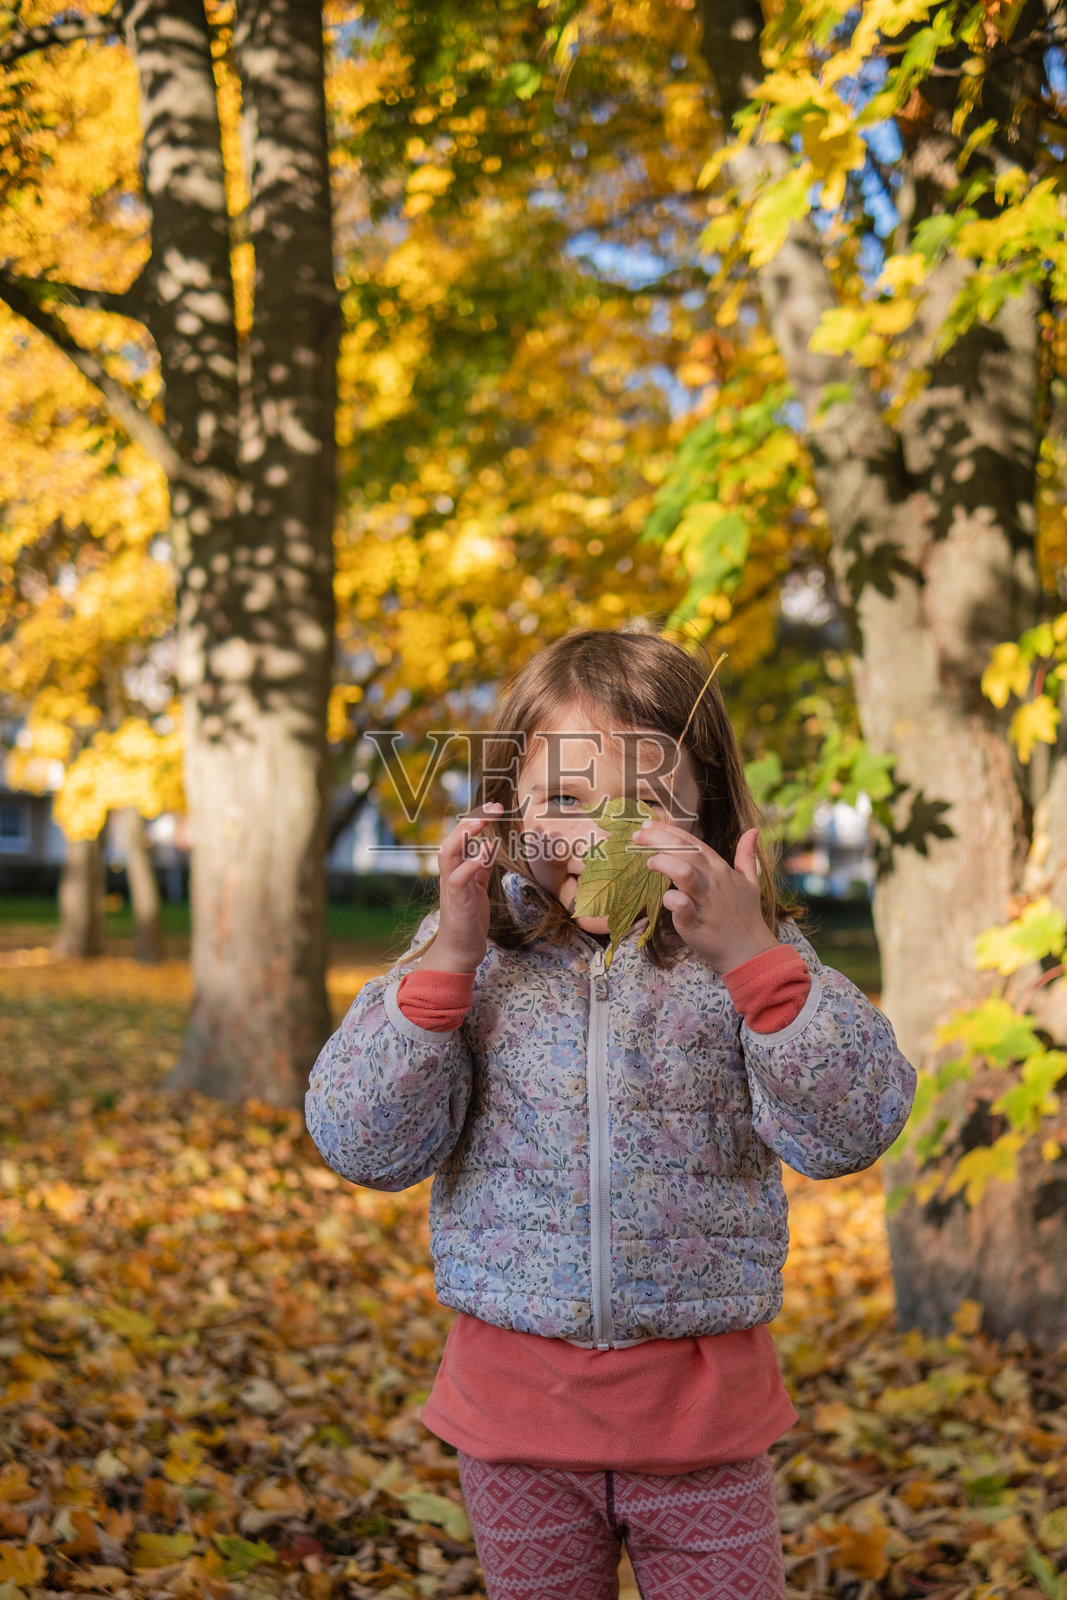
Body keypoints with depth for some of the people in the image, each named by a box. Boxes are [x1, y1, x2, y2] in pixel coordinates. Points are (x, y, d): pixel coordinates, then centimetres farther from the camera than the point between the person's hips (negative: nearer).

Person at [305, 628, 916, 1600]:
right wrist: (449, 960, -23)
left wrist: (753, 956, -31)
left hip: (701, 1407, -1)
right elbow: (362, 1145, -12)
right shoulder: (472, 958, -5)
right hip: (516, 1403, 1)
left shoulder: (751, 963, -6)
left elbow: (853, 1128, -19)